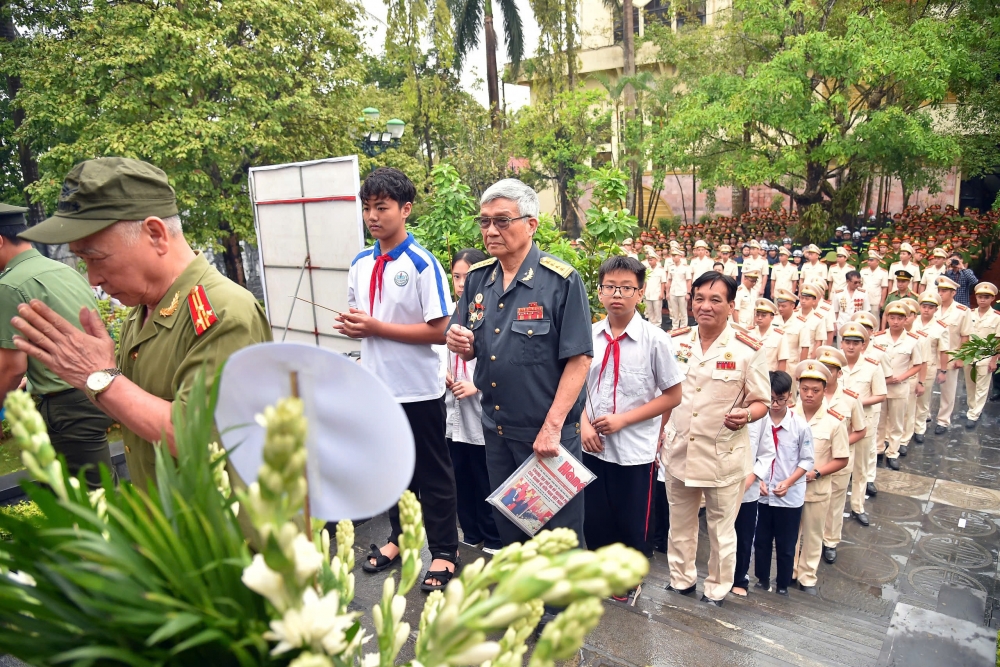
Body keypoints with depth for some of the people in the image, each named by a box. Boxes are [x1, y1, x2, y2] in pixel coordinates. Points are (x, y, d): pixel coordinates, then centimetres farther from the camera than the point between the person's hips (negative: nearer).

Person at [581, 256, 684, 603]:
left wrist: (623, 419, -14)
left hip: (635, 448, -3)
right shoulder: (589, 337, -2)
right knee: (595, 519, 15)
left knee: (631, 523, 13)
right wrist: (584, 424, -6)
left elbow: (672, 396, -7)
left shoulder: (655, 339, -12)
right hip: (594, 445, 3)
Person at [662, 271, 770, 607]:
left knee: (721, 529, 13)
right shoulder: (675, 341, 1)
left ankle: (716, 591, 35)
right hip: (678, 450, 4)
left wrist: (746, 415, -25)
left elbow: (761, 402, -4)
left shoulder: (748, 349, -10)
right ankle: (680, 581, 40)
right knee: (680, 526, 19)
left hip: (724, 455, -3)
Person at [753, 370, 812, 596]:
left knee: (786, 545, 12)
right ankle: (762, 579, 35)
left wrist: (788, 482, -14)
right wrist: (757, 480, -11)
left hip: (790, 496, -1)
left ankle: (783, 585, 31)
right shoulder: (758, 421, -9)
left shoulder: (800, 425, -11)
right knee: (761, 540, 16)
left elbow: (807, 460, -4)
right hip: (762, 493, 1)